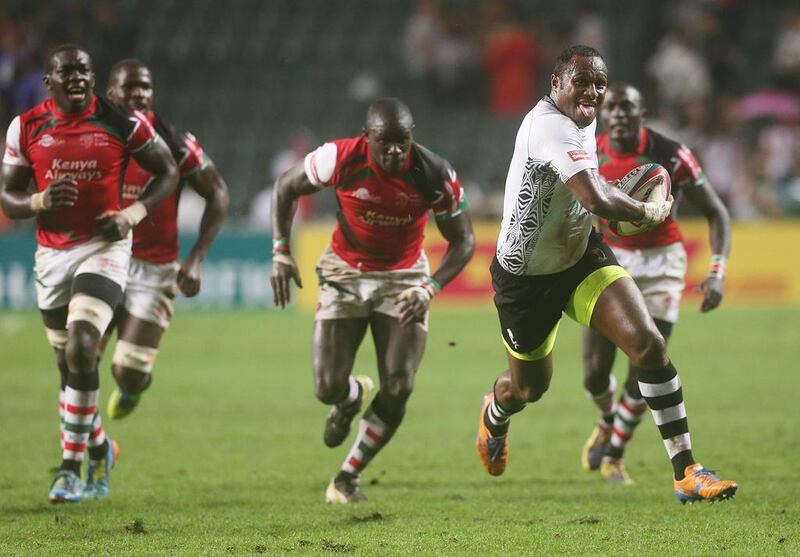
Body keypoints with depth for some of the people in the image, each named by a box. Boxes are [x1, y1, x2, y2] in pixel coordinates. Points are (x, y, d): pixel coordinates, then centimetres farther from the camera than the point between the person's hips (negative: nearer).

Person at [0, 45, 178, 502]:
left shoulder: (122, 122, -6)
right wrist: (38, 202, -18)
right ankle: (100, 447, 36)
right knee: (70, 362, 11)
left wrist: (135, 212, -12)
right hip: (52, 254, 4)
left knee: (80, 349, -21)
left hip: (104, 247, -4)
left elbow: (167, 172, 4)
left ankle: (72, 465, -13)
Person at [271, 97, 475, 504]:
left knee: (398, 390, -11)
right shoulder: (341, 159, -24)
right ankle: (353, 397, 32)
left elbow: (463, 241, -9)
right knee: (328, 388, -10)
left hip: (403, 278, 0)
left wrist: (430, 287, -25)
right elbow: (287, 185, -4)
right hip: (345, 273, 0)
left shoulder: (435, 176, -22)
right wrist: (280, 251, -11)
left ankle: (347, 479, 8)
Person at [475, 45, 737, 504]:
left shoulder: (584, 118, -1)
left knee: (648, 342, -17)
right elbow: (596, 200, -44)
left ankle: (686, 471, -13)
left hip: (580, 256, 6)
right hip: (525, 276, -6)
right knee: (530, 388, 16)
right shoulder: (551, 126, -32)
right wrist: (652, 212, -27)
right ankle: (495, 415, 57)